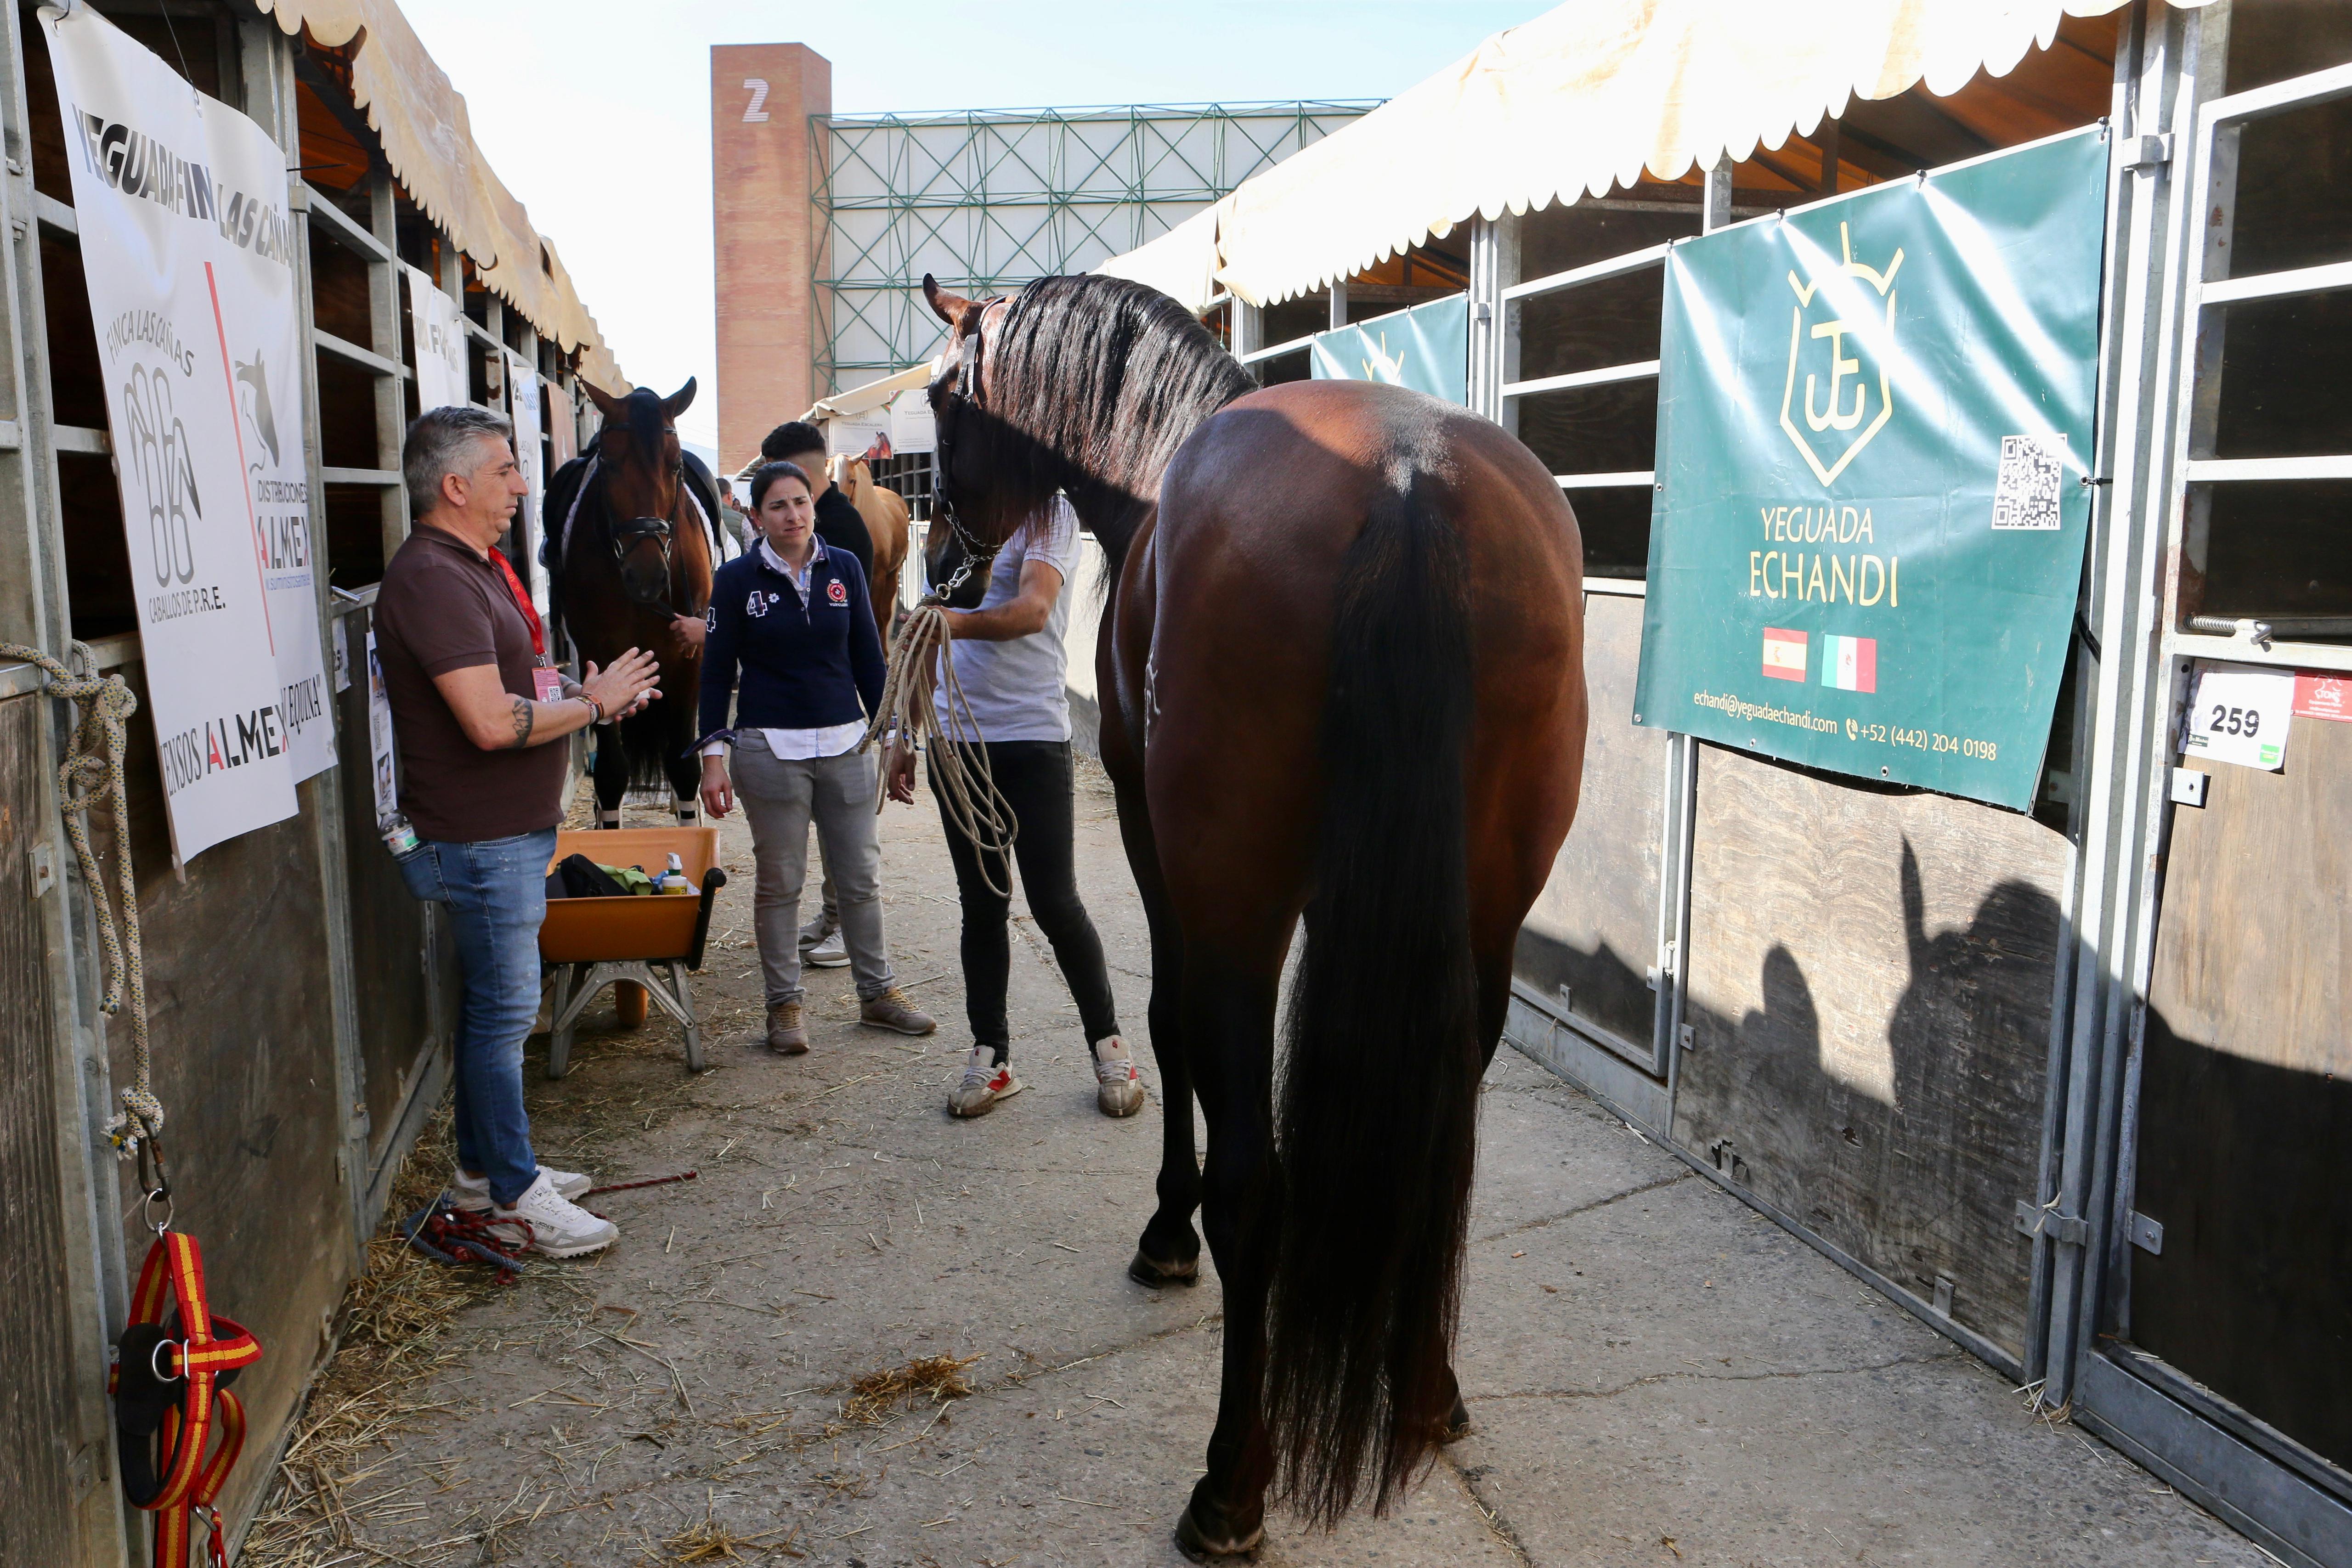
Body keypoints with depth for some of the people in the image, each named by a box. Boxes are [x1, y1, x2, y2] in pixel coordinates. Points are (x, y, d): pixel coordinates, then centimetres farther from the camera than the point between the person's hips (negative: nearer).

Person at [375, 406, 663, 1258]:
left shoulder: (475, 567, 15)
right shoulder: (432, 578, -20)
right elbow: (492, 722, -27)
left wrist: (593, 693, 6)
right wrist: (591, 703, -14)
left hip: (513, 830, 11)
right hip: (482, 840, -11)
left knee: (493, 1004, 17)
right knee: (504, 1011, -2)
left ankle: (484, 1165, 29)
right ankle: (515, 1189, 9)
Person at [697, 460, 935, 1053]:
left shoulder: (844, 568, 5)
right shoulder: (737, 579, -1)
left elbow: (868, 657, 10)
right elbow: (717, 670, 0)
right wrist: (714, 755, -6)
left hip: (846, 745, 2)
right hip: (770, 751, -2)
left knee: (862, 878, 8)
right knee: (780, 884, 5)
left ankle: (878, 993, 22)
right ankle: (785, 1004, 17)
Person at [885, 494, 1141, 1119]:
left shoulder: (1048, 513, -4)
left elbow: (1034, 609, -23)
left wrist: (960, 623, -41)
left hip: (1032, 738, -5)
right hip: (954, 740, 5)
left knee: (1055, 904, -3)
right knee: (981, 904, 9)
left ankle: (1108, 1045, 15)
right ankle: (991, 1056, 18)